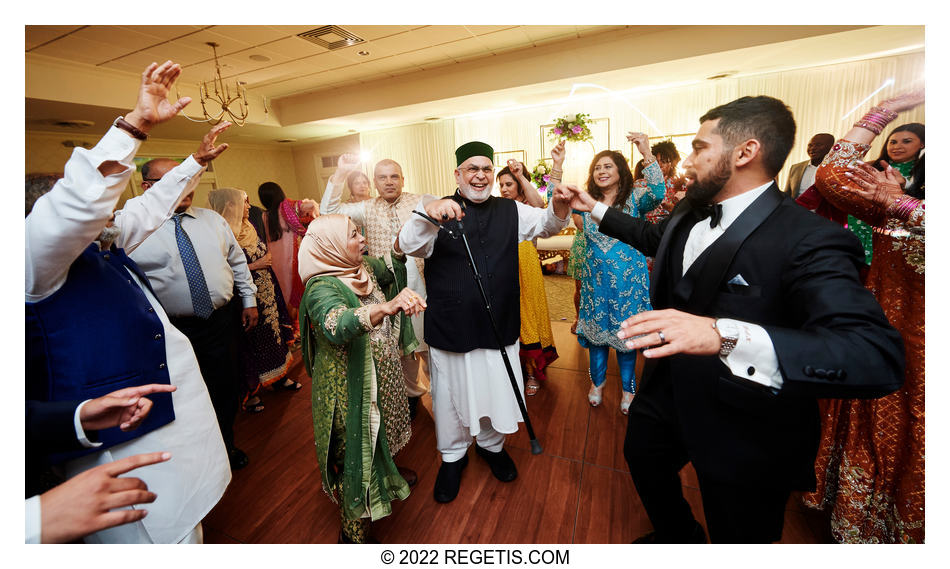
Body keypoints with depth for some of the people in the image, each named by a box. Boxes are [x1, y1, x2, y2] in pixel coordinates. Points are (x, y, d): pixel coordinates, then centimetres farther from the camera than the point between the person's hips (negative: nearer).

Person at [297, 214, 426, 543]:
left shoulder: (365, 268, -1)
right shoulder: (322, 288, -26)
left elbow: (392, 265, 19)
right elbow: (337, 326, -47)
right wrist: (389, 306, -62)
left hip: (381, 379, 8)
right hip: (350, 391, -8)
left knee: (378, 439, 30)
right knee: (356, 455, 9)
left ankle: (387, 478, 59)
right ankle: (354, 534, 32)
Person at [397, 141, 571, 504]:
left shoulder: (510, 211, 7)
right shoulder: (440, 212, -6)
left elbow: (547, 224, 3)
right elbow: (406, 247, -19)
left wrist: (560, 205, -21)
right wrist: (427, 211, -39)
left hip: (500, 327, 3)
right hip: (450, 329, -2)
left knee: (498, 391, 18)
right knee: (451, 396, 14)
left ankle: (491, 445, 48)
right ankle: (453, 456, 42)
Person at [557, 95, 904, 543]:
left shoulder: (808, 241, -27)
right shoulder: (688, 214, -2)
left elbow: (878, 356, -38)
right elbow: (657, 239, 20)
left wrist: (723, 334, -52)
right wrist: (595, 208, 19)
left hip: (745, 437, -7)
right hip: (670, 389, 8)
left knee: (738, 540, 18)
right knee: (642, 457, 30)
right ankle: (677, 538, 62)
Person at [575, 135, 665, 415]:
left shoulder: (635, 198, -5)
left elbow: (658, 193, -24)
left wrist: (647, 154, -33)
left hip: (628, 278, -2)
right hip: (596, 277, 3)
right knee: (596, 329, 13)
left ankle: (628, 388, 29)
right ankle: (597, 381, 34)